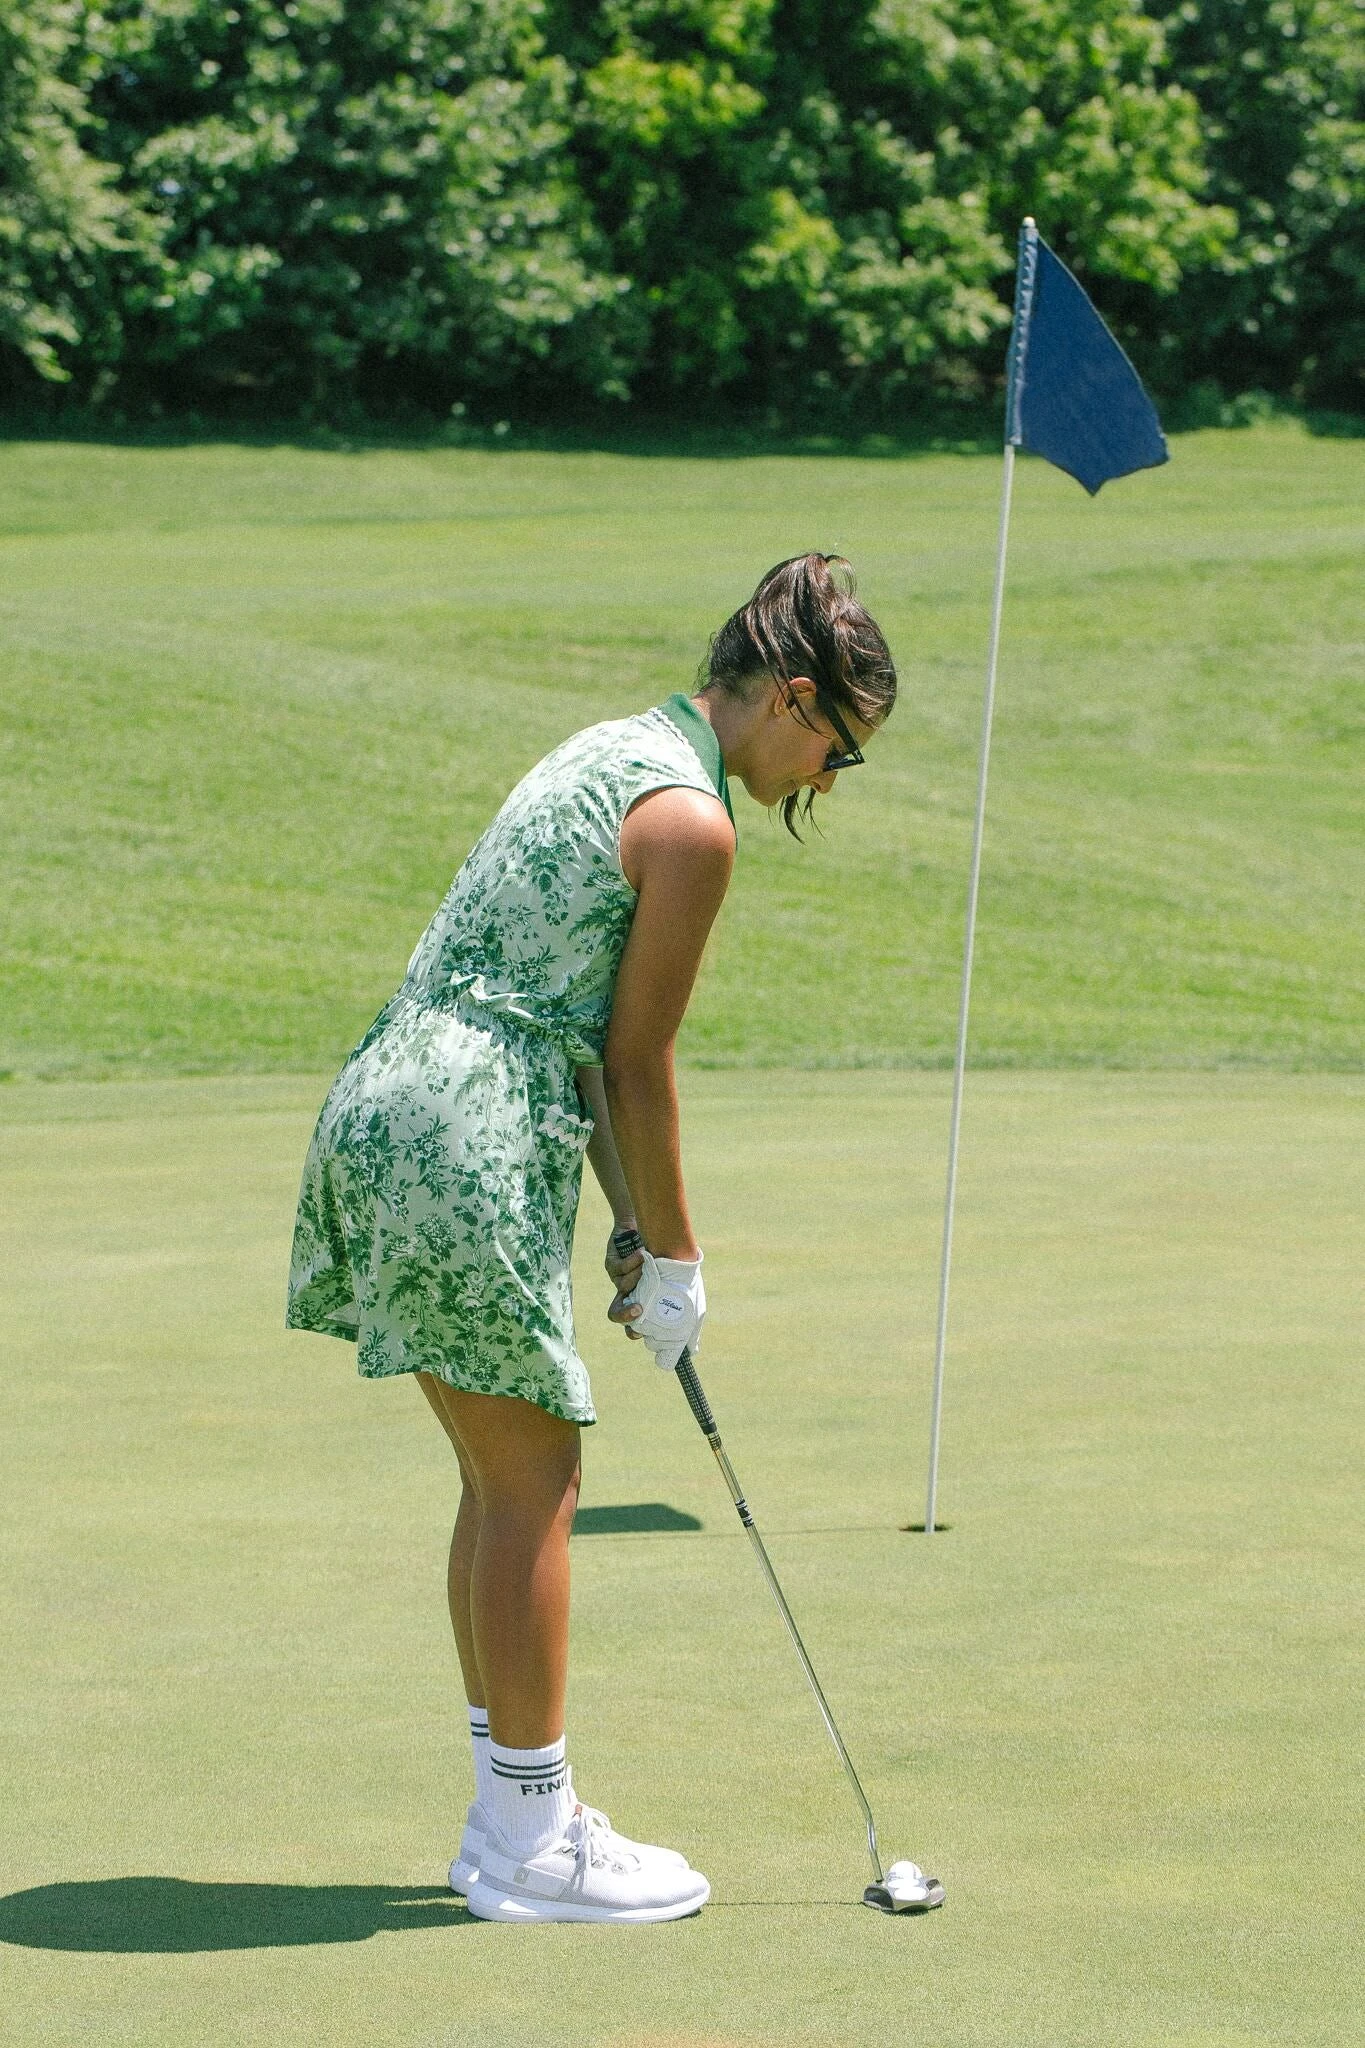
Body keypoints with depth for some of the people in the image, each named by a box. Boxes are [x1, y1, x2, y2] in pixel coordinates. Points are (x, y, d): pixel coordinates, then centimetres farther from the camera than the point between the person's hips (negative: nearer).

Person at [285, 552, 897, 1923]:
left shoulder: (610, 754, 18)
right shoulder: (690, 819, -12)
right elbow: (638, 1060, -9)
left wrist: (630, 1228, 19)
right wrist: (673, 1259, 2)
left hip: (390, 1109, 10)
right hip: (469, 1145, -10)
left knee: (506, 1476, 16)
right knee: (533, 1477, -2)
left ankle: (512, 1812, 23)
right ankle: (532, 1844, 5)